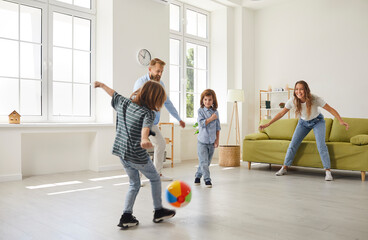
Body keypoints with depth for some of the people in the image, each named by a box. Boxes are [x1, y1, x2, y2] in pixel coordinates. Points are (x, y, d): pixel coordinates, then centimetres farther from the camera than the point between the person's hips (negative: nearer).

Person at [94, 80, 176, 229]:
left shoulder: (123, 103, 4)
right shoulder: (148, 113, -15)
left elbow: (113, 93, 22)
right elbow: (146, 126, -36)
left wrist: (101, 85, 40)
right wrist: (144, 140, -55)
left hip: (121, 151, 7)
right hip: (137, 155, -7)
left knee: (134, 184, 20)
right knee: (155, 179, 16)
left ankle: (126, 216, 14)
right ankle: (158, 211, 26)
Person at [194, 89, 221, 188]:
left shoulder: (215, 111, 6)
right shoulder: (200, 110, -4)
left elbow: (217, 127, 8)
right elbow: (201, 123, -15)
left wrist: (217, 139, 4)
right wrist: (211, 118, -14)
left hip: (212, 141, 4)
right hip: (202, 141, -4)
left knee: (207, 162, 11)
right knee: (203, 161, -7)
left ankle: (198, 175, 28)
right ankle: (207, 179, 1)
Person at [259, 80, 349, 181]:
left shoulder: (315, 99, -32)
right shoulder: (292, 101, -24)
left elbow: (331, 110, -26)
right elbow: (281, 113, -13)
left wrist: (341, 121, -39)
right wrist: (267, 124, -15)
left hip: (318, 121, -3)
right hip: (303, 122, 3)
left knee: (321, 144, -20)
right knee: (293, 144, -4)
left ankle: (328, 171, -12)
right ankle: (284, 168, 8)